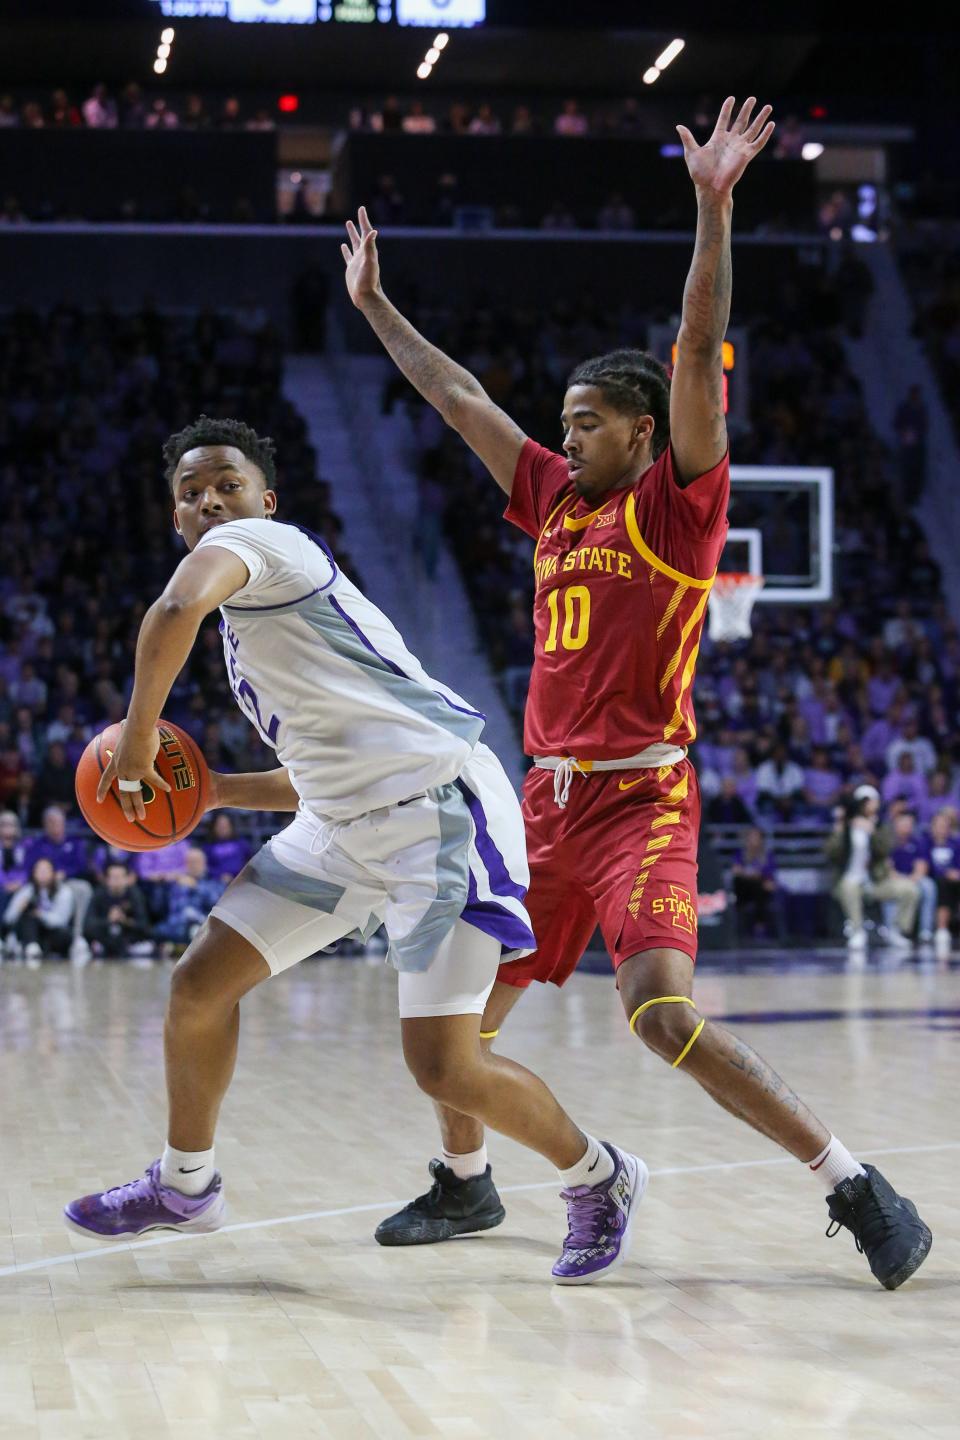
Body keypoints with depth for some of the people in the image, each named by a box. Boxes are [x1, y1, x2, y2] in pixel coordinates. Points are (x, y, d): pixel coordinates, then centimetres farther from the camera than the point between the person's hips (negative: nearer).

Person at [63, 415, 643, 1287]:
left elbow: (178, 609, -31)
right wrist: (213, 791, 18)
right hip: (347, 822, 10)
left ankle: (599, 1180, 12)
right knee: (201, 984, 8)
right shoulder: (255, 610, 22)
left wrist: (139, 734, -17)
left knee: (444, 1067, -13)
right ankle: (185, 1184, 29)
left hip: (438, 807, -10)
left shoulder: (256, 539, -6)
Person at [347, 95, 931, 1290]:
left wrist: (713, 206, -26)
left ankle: (855, 1188, -16)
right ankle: (464, 1183, 35)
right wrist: (374, 305, 26)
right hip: (547, 798, 8)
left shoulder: (677, 507, -5)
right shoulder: (557, 503, 13)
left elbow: (697, 360, -17)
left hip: (640, 801, -8)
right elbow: (458, 399, 20)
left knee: (663, 1014, -23)